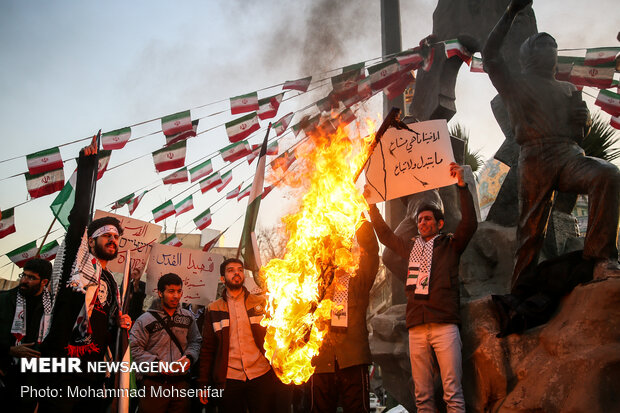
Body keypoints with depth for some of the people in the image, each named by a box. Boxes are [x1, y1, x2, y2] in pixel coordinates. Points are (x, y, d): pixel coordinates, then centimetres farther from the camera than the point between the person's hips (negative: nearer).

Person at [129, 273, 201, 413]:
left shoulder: (188, 317, 11)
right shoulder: (145, 319, -2)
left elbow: (195, 342, 17)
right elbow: (135, 348, -6)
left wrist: (189, 357, -3)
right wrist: (156, 363, -15)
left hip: (181, 383, 4)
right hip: (154, 384, -3)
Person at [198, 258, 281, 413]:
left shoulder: (261, 303, 9)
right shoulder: (213, 310, 8)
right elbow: (207, 348, 8)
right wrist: (203, 384, 4)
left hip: (261, 377, 0)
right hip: (229, 379, 0)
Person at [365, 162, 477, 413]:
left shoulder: (450, 245, 10)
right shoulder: (411, 248, 22)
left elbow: (469, 224, -5)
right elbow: (384, 234, 34)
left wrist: (462, 185, -10)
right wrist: (372, 205, 33)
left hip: (444, 325, -4)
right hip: (416, 326, 4)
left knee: (452, 392, -8)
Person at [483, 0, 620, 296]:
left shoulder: (568, 90, 32)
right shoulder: (515, 84, 20)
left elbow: (582, 130, 30)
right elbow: (490, 55, 6)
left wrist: (583, 119, 6)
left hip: (569, 155, 3)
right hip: (534, 159, -2)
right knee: (532, 227, -8)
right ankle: (522, 292, -2)